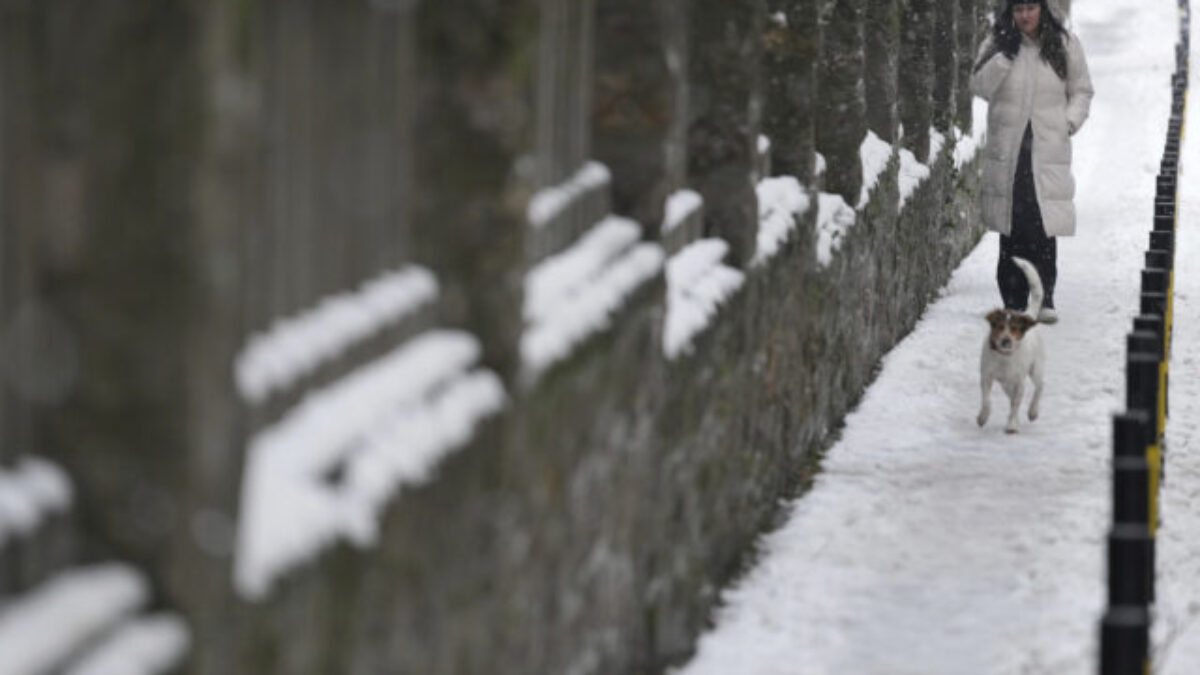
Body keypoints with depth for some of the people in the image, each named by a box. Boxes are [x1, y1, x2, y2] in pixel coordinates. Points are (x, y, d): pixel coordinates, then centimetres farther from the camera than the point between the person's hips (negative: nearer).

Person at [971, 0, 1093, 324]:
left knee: (1043, 227, -11)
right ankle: (1013, 300, 3)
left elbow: (1082, 91, 14)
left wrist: (1071, 121, -1)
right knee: (1012, 227, -2)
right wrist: (1004, 55, -12)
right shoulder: (996, 45, 6)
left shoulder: (1064, 45, 7)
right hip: (1007, 149, 1)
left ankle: (1044, 298, -8)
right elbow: (980, 88, -3)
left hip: (1049, 149, -1)